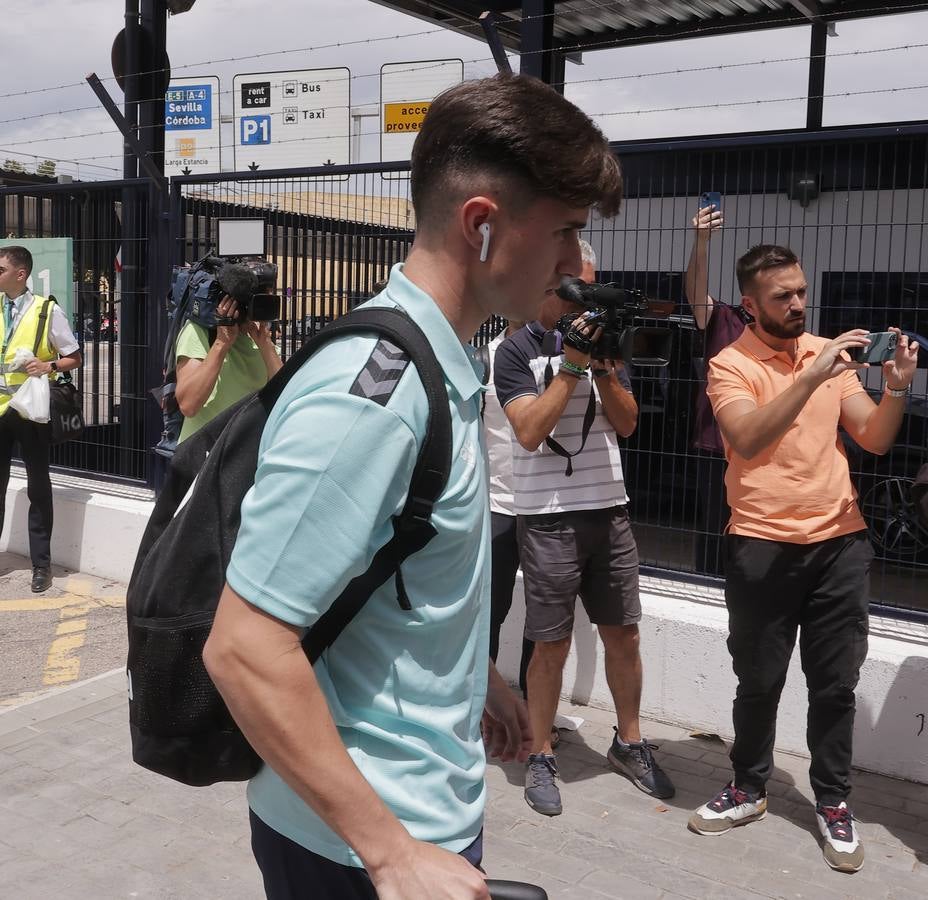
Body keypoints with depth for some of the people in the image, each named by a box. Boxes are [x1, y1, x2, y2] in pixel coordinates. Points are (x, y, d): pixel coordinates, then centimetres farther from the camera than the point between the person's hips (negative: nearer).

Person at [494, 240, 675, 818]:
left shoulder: (604, 339, 10)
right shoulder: (517, 352, -5)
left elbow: (627, 423, 4)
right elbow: (530, 431, -16)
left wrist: (604, 367, -11)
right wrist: (572, 363, -17)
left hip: (610, 510, 5)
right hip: (550, 517, -5)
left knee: (623, 634, 12)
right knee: (553, 643, 2)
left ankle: (630, 743, 29)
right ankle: (541, 758, 17)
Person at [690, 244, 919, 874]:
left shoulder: (829, 352, 7)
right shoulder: (730, 365, -5)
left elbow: (875, 439, 4)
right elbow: (747, 440, -22)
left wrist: (897, 388, -14)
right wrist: (812, 377, -29)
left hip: (841, 542, 3)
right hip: (762, 545, -3)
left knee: (836, 683, 9)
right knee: (759, 680, 8)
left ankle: (834, 802, 24)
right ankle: (749, 788, 27)